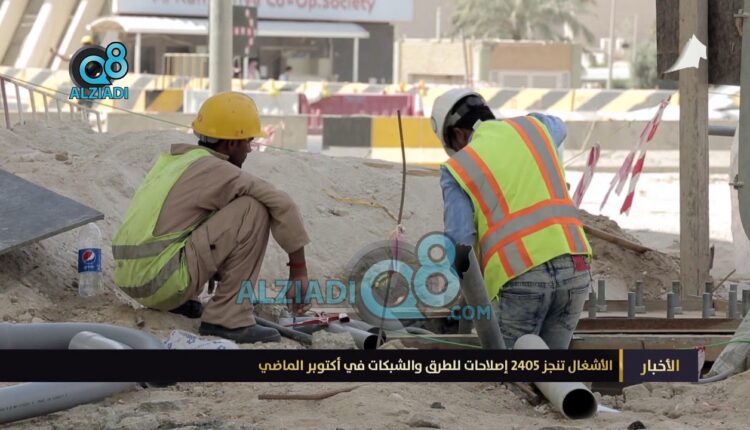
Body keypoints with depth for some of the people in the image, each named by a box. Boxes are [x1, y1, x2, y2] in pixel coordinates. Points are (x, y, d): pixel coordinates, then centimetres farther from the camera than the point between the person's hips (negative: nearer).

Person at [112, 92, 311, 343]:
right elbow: (283, 207, -8)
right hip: (163, 279, -9)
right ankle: (228, 318, -10)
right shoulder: (216, 170, -5)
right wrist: (298, 271, 1)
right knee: (253, 209, -9)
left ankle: (175, 302, 17)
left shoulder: (174, 159, 21)